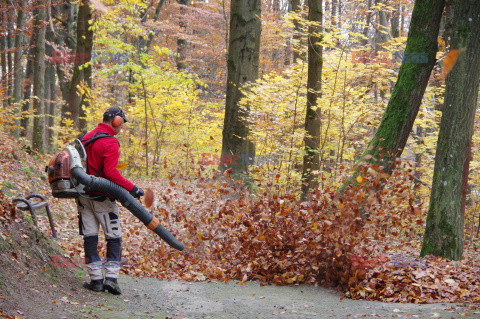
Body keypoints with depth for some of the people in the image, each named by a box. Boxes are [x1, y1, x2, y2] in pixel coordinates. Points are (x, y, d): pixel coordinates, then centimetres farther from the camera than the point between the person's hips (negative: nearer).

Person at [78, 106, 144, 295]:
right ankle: (111, 276, -7)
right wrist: (131, 188, -19)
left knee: (90, 236, 8)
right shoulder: (110, 143, -14)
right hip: (102, 197, -7)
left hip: (84, 195, 7)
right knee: (114, 237, 2)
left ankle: (96, 279, 8)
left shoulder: (87, 137, 12)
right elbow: (110, 172, -23)